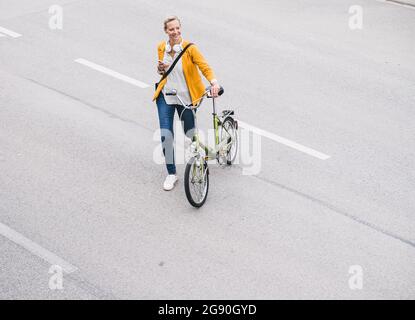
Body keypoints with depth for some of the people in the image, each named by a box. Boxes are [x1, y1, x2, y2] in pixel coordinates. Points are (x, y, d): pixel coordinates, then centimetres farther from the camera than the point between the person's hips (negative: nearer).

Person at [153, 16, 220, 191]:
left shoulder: (189, 48, -13)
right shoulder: (161, 47, 0)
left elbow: (204, 67, -21)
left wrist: (214, 82, -40)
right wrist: (160, 69, -9)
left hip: (185, 97, -2)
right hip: (165, 97, 2)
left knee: (191, 134, 8)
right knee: (166, 136, -6)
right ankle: (171, 174, 8)